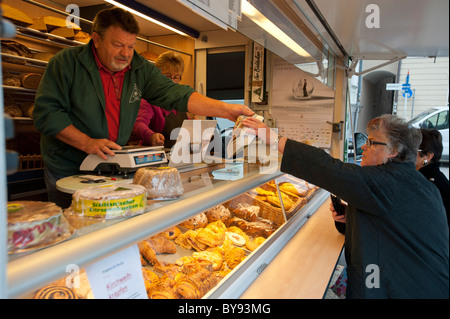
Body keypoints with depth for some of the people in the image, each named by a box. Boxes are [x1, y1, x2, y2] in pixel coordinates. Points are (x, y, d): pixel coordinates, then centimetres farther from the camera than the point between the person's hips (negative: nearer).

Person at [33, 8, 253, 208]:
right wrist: (87, 143, -22)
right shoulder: (67, 62, -10)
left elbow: (176, 95, -11)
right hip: (67, 171, -2)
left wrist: (226, 110, -23)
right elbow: (46, 111, -12)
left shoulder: (141, 70, 0)